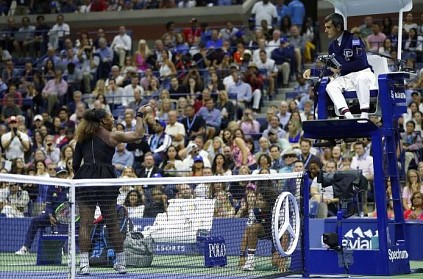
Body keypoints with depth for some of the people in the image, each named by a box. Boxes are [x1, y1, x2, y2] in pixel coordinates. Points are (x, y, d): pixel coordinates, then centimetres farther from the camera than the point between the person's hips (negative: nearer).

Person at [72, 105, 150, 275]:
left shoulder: (83, 138, 14)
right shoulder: (112, 136, 4)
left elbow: (75, 164, 13)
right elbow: (138, 134, 9)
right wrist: (140, 114, 21)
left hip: (85, 178, 2)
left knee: (85, 223, 0)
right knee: (112, 223, 8)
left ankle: (84, 264, -10)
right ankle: (121, 263, 14)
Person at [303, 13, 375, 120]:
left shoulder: (354, 39, -12)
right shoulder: (332, 46, 10)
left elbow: (361, 62, -20)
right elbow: (329, 68, 15)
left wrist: (340, 68, -18)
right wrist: (311, 71, 1)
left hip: (362, 73, -6)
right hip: (346, 78, 6)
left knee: (361, 79, -40)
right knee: (330, 87, -21)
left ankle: (364, 115, -38)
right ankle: (348, 116, -36)